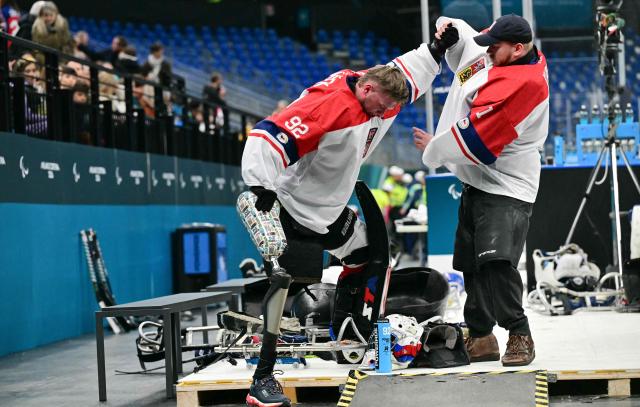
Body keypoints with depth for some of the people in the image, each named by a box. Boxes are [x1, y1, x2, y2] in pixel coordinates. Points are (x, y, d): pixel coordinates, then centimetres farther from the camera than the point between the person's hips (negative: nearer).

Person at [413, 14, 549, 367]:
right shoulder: (505, 58, 4)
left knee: (496, 261, -21)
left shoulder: (524, 82, -24)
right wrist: (451, 29, 5)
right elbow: (466, 49, 26)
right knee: (473, 265, 11)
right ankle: (480, 338, 20)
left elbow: (475, 138, -22)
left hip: (506, 189, -9)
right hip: (478, 182, 9)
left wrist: (433, 148, -8)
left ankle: (519, 335, -8)